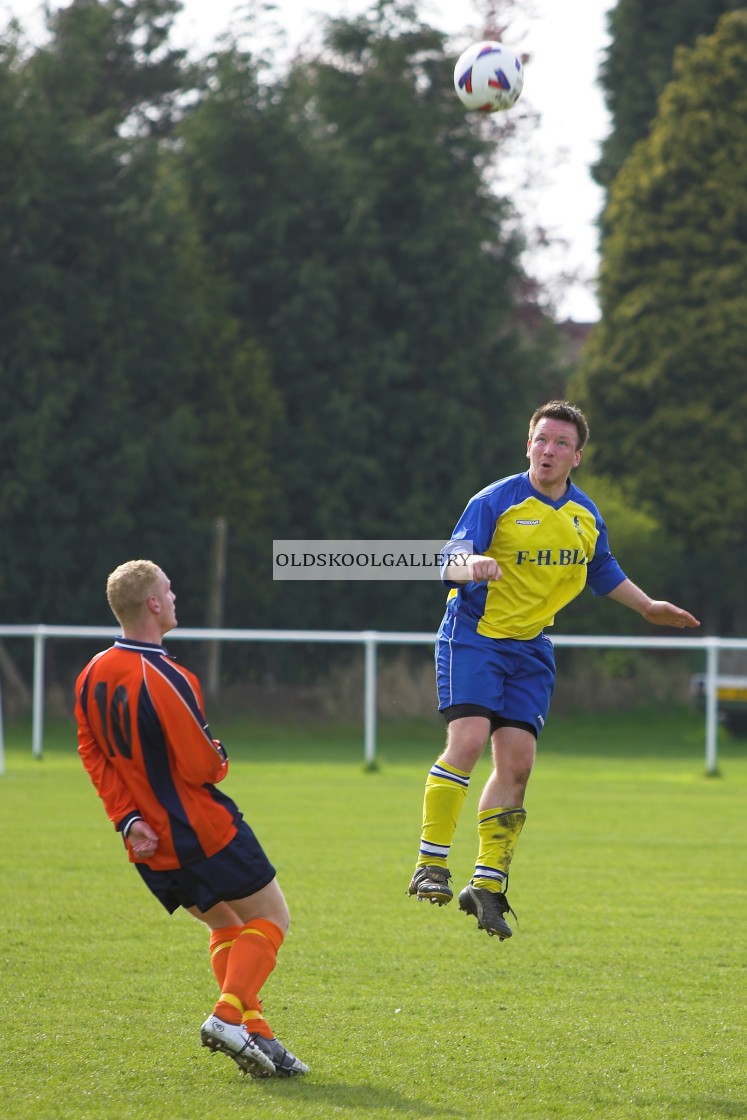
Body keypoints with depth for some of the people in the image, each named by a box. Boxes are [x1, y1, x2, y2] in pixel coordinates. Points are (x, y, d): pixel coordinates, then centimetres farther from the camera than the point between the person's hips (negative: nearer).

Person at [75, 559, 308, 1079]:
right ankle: (230, 1014, -11)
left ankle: (255, 1031, 8)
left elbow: (93, 755, 5)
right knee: (270, 918, 6)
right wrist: (219, 756, 2)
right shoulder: (162, 681, -24)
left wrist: (128, 819, 1)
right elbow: (200, 768, -21)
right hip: (204, 831, -8)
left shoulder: (92, 676, 2)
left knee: (225, 926, 20)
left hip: (149, 842, 8)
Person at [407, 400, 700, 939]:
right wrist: (470, 565, -42)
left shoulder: (586, 516, 7)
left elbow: (603, 570, 26)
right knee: (468, 739, -21)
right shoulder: (495, 502, -11)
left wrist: (647, 607, 27)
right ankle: (431, 866, -16)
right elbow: (450, 562, -20)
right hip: (474, 636, -5)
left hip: (530, 649, 5)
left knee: (517, 764, -2)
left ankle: (488, 881, 5)